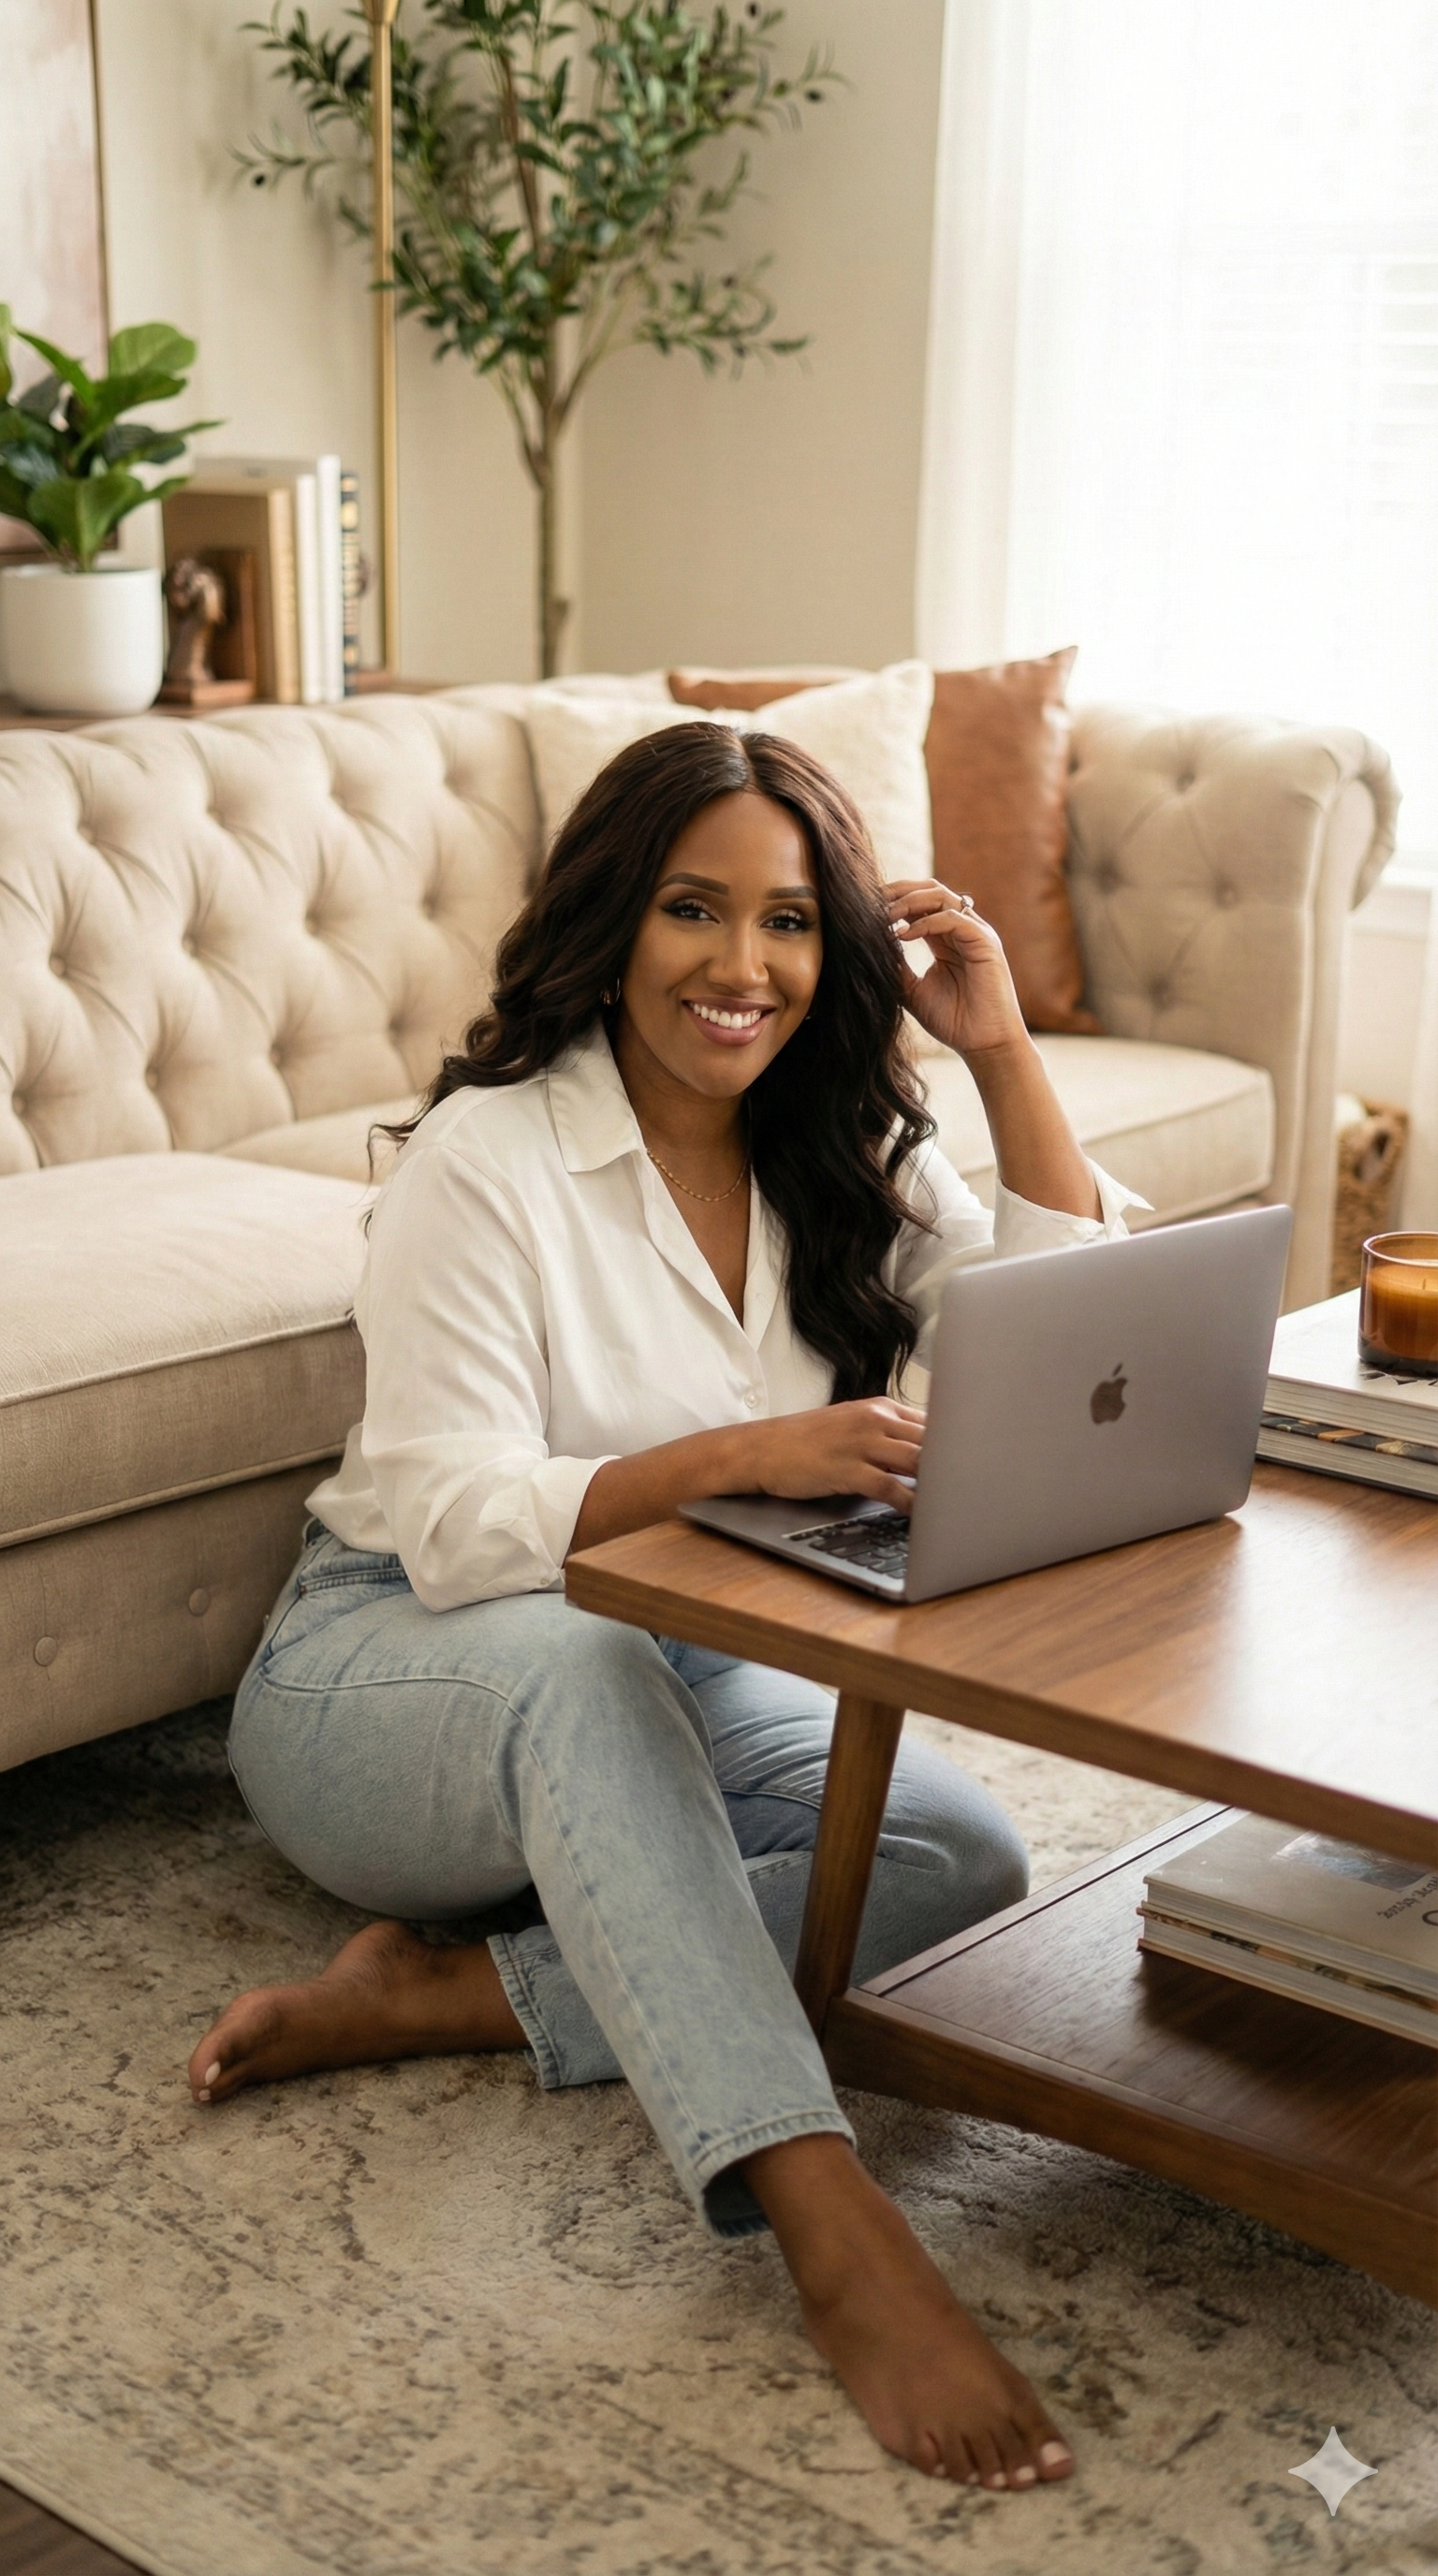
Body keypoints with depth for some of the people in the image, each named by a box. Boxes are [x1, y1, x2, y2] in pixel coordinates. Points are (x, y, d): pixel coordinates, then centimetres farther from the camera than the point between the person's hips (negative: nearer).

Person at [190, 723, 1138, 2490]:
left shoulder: (845, 1154, 3)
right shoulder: (486, 1161, -16)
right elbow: (455, 1531, -23)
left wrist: (1001, 1051, -10)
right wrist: (739, 1455, -39)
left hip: (666, 1686, 6)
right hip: (388, 1671, -6)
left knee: (967, 1854, -20)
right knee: (584, 1666, -41)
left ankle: (441, 1994, -21)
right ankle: (831, 2229, -49)